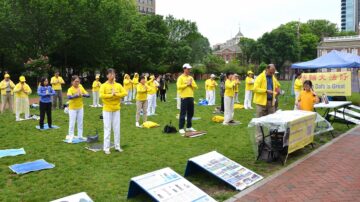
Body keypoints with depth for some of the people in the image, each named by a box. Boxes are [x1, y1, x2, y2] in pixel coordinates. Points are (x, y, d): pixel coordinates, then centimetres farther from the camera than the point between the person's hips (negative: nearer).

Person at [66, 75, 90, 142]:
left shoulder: (81, 88, -1)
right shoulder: (70, 89, -14)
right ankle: (70, 137, 9)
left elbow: (88, 95, -9)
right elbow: (69, 97, -33)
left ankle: (80, 136, 23)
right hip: (72, 108, -5)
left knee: (80, 123, 12)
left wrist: (82, 94, -26)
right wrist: (77, 95, -40)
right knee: (72, 123, -1)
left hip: (80, 108, 5)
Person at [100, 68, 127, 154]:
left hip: (116, 109, 4)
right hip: (107, 110, -4)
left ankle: (117, 146, 20)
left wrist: (116, 94, -18)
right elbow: (101, 95, -20)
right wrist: (111, 95, -22)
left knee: (117, 129, 9)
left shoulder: (118, 85, 5)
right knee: (107, 129, -1)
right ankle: (106, 148, 6)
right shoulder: (104, 86, -6)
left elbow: (125, 93, -7)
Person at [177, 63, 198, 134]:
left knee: (190, 113, 12)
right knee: (183, 114, -4)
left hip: (191, 97, 7)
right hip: (184, 98, -7)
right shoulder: (181, 78, -5)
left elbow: (195, 86, 12)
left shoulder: (191, 77, 15)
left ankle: (189, 127, 23)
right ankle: (181, 128, 2)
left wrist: (191, 84, -6)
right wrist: (187, 84, -13)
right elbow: (178, 87, -18)